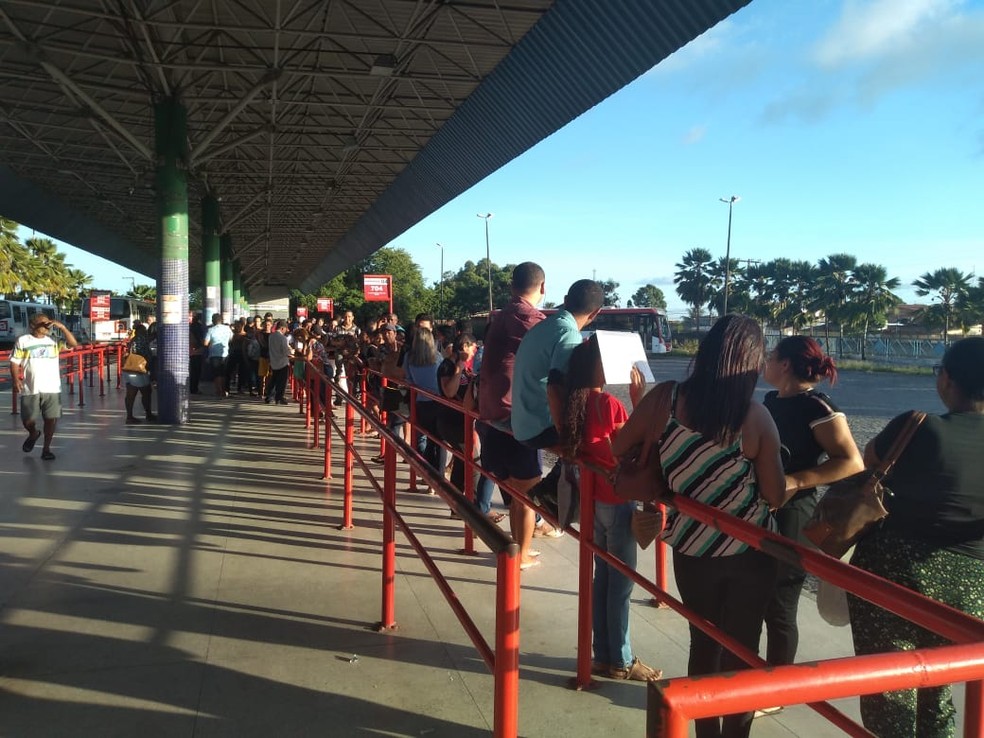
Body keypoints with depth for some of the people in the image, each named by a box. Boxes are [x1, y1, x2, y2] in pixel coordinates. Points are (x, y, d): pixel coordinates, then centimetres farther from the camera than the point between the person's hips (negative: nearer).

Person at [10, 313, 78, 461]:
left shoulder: (54, 341, 7)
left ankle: (46, 448, 12)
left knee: (51, 419, -2)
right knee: (28, 420, 4)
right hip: (30, 389, -1)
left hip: (52, 388, 1)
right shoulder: (22, 341, 2)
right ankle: (33, 434, 38)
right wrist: (16, 379, -10)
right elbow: (14, 362, 3)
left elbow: (74, 344, -5)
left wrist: (62, 327, -11)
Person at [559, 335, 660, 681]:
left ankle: (603, 655, 27)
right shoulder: (609, 403, -20)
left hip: (592, 499, 8)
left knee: (603, 578, 17)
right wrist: (638, 400, -13)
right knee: (621, 584, 5)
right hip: (616, 501, -8)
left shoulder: (574, 401, 2)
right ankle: (621, 661, 17)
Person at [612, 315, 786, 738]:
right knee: (742, 650, 14)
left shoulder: (666, 398, -12)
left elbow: (619, 449, -1)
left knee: (703, 644, 20)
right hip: (748, 550, -2)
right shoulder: (755, 416, -15)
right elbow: (776, 497, -9)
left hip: (692, 548, 2)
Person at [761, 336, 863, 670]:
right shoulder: (771, 400, 9)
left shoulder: (817, 407, -15)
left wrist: (795, 481, -29)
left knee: (778, 608, 2)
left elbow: (852, 462, -22)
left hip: (790, 517, -8)